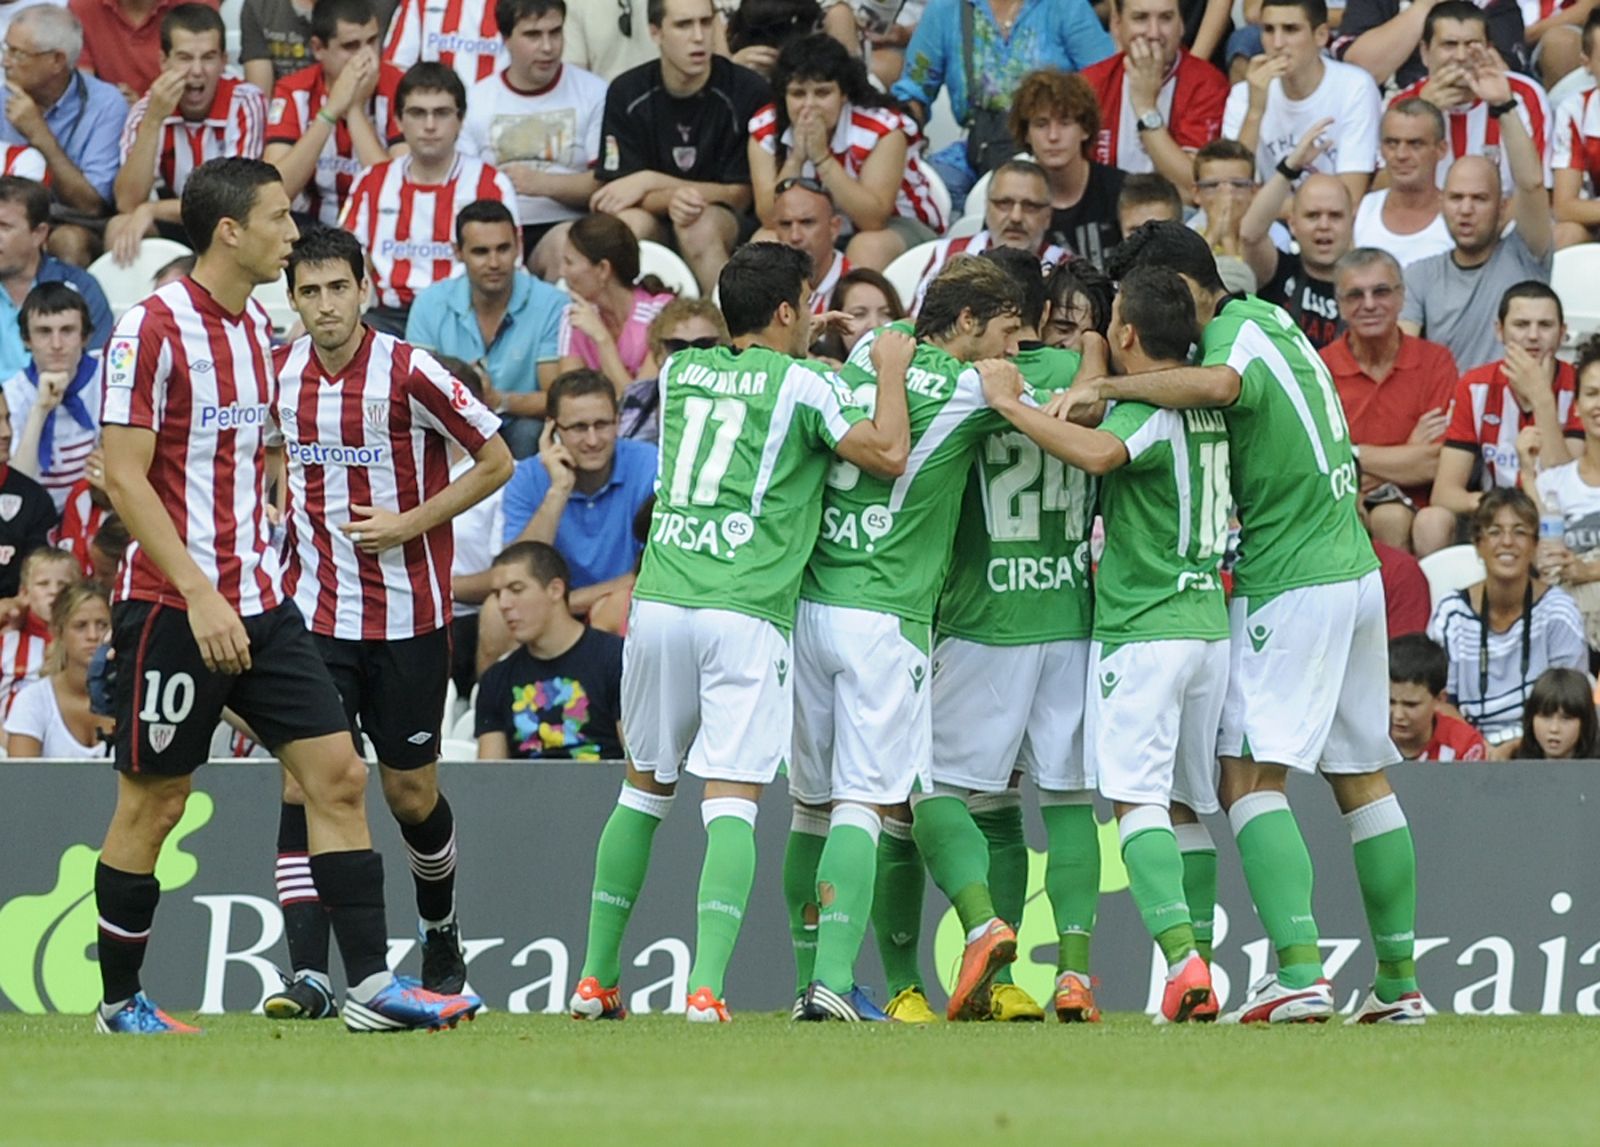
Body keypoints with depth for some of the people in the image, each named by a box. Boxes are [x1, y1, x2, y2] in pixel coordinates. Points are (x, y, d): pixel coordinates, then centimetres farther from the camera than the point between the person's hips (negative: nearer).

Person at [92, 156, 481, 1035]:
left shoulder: (257, 326, 11)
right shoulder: (152, 328, -13)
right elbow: (125, 477, -17)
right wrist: (199, 594, -22)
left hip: (258, 601, 7)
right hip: (170, 603, -7)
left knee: (338, 773, -2)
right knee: (153, 803, 1)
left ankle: (371, 984, -3)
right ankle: (119, 1001, 14)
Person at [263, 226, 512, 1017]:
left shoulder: (409, 373, -11)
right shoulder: (279, 374, 3)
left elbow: (496, 461, -6)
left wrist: (408, 524, -13)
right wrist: (286, 511, 8)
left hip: (408, 617, -3)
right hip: (312, 616, 3)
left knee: (412, 795, 9)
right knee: (304, 787, -12)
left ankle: (441, 933, 37)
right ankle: (309, 976, -17)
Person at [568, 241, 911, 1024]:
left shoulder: (680, 371, 15)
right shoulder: (799, 385, -2)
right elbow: (890, 455, -3)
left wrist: (802, 347, 38)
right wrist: (891, 371, 10)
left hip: (659, 602, 5)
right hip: (744, 613, -5)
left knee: (645, 786, 18)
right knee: (730, 802, -7)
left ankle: (595, 978, 20)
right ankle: (706, 984, -21)